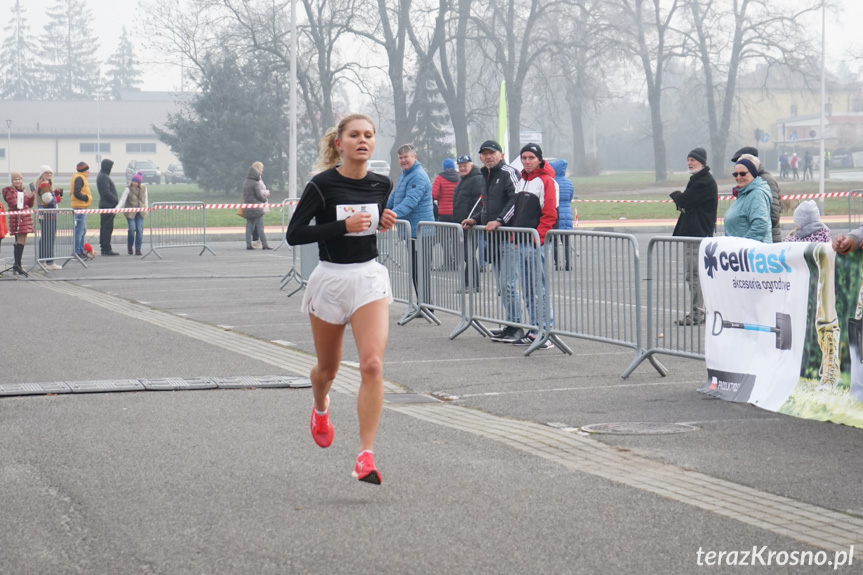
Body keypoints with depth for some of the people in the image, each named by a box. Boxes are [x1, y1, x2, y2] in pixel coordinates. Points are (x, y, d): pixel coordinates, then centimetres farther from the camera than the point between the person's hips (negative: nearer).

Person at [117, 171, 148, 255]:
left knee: (140, 229, -4)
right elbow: (123, 199, -14)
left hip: (140, 212, 3)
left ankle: (138, 249, 3)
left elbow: (145, 198, 18)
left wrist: (146, 206, 8)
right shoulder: (128, 189, -8)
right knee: (132, 229, -10)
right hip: (130, 212, -3)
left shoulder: (143, 188, 4)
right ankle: (129, 246, 12)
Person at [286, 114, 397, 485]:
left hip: (370, 277, 2)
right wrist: (344, 225, -22)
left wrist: (384, 222, 0)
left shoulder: (381, 185, 2)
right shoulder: (322, 185, -11)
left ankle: (365, 456, -16)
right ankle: (320, 409, 53)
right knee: (328, 368, 16)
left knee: (372, 364, -17)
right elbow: (294, 234, -14)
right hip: (329, 279, -2)